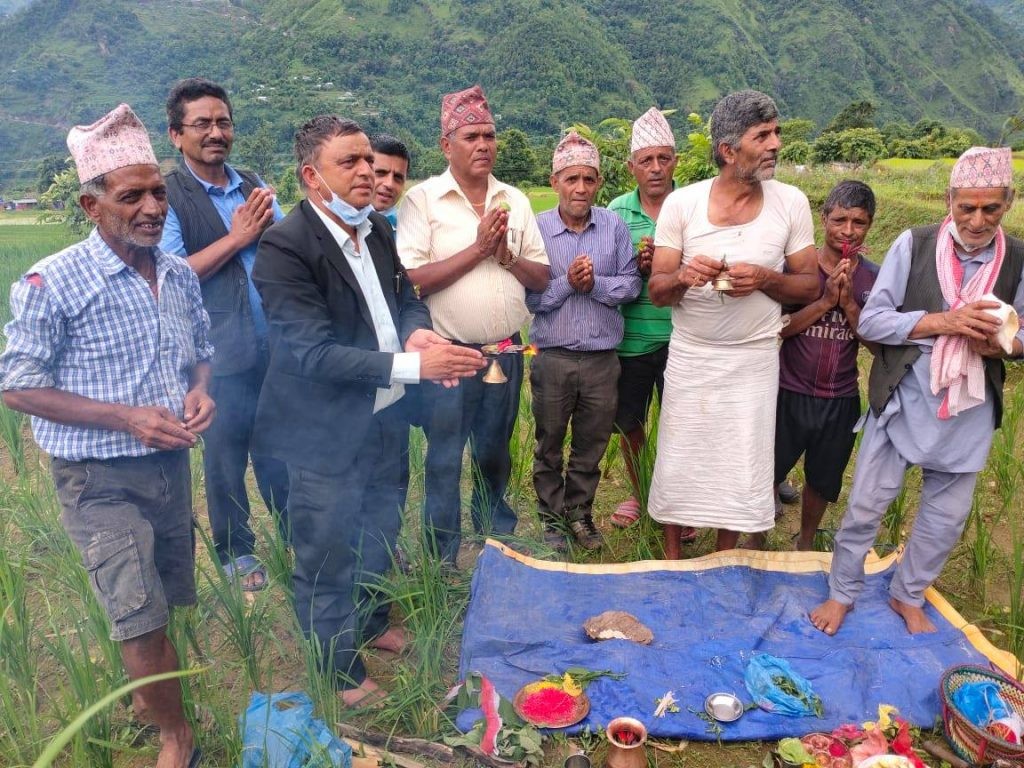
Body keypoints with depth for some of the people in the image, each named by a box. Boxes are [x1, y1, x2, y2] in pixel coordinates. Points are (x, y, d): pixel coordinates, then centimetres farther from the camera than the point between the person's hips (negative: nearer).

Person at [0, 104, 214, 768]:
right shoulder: (54, 283, -15)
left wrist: (199, 391, -8)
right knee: (141, 619, -3)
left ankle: (151, 695, 46)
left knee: (168, 601, 19)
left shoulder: (181, 276, 3)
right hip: (100, 479, -5)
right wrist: (127, 418, -22)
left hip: (172, 464, 6)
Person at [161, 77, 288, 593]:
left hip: (277, 345, 5)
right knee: (225, 454, 9)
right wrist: (237, 237, -14)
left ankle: (294, 535, 32)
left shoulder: (254, 187, 11)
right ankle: (235, 552, 27)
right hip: (220, 353, -4)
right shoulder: (167, 196, -5)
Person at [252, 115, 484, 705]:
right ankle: (342, 672, 31)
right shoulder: (285, 246, -21)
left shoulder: (377, 228, 3)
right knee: (329, 557, 9)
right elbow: (314, 352, -27)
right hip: (327, 432, -7)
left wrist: (418, 330, -11)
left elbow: (406, 296, 13)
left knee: (380, 532, 25)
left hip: (385, 417, 8)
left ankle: (371, 623, 50)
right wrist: (413, 365, -33)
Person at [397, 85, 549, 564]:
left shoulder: (515, 200, 7)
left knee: (495, 456, 19)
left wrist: (507, 255, -12)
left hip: (506, 351, 5)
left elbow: (541, 277, 6)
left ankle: (497, 544, 39)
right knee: (444, 462, 6)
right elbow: (412, 279, -17)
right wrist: (478, 249, -17)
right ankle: (442, 560, 22)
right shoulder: (422, 200, -7)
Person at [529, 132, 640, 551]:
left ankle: (580, 513, 34)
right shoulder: (537, 229, -5)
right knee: (549, 444, 13)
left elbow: (630, 284, -3)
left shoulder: (614, 226, 0)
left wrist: (595, 283, -17)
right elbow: (529, 296, -8)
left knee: (591, 444, 15)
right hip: (552, 356, -1)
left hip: (602, 356, 2)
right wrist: (567, 283, -20)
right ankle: (553, 520, 30)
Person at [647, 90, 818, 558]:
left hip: (753, 359, 1)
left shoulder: (791, 203, -4)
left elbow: (810, 286, 2)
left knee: (742, 471, 8)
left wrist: (765, 279, -18)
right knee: (678, 463, 7)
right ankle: (671, 558, 31)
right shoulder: (681, 203, -7)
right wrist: (683, 278, -27)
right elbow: (656, 291, -4)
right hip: (690, 356, 0)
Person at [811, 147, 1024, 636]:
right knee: (867, 502, 4)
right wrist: (941, 321, -21)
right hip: (903, 399, -2)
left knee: (947, 514, 14)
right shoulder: (914, 245, -8)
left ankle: (908, 595, 37)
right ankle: (842, 591, 26)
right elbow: (870, 321, -10)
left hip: (969, 410, 3)